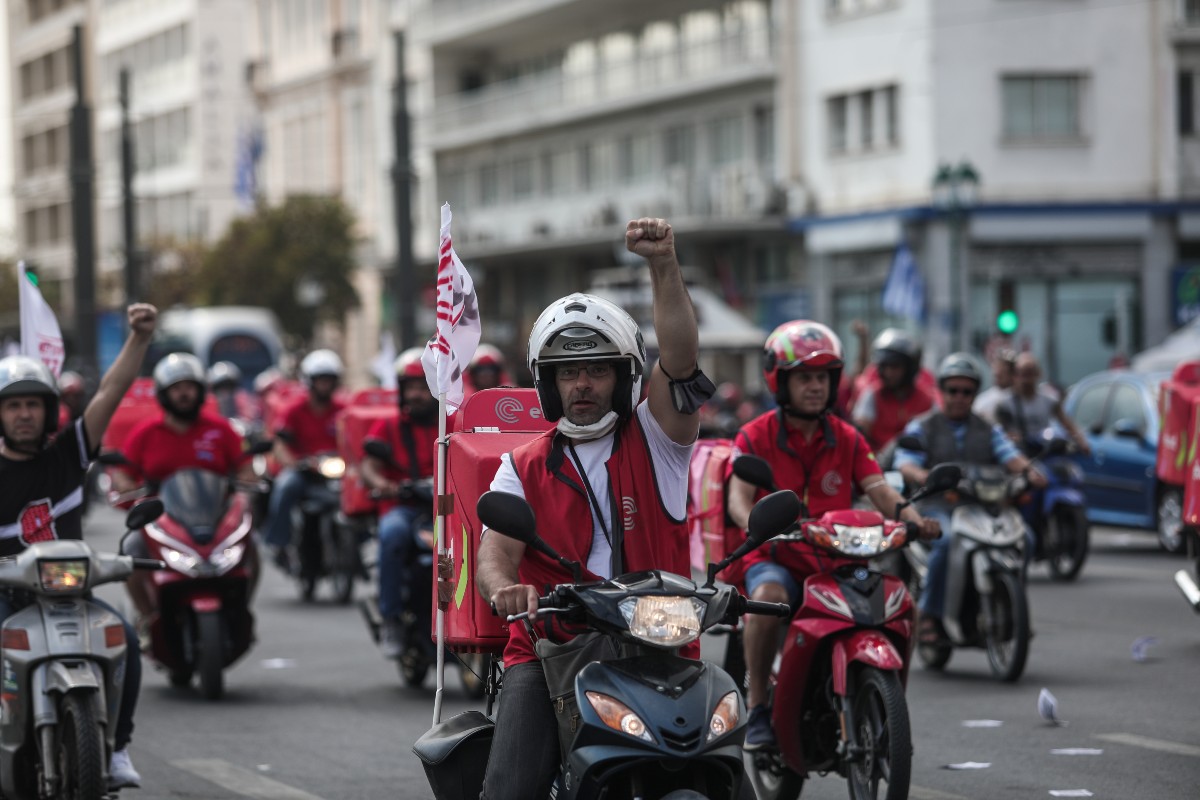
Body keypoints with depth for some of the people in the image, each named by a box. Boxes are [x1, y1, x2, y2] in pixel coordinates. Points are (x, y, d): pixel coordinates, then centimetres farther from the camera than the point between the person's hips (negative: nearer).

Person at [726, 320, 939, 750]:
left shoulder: (847, 439, 12)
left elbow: (879, 489, -1)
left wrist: (912, 517, -23)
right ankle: (757, 707, -23)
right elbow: (738, 498, -12)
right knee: (768, 597, -37)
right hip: (775, 559, -3)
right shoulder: (755, 436, 2)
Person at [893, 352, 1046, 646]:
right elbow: (905, 465, -3)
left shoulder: (988, 431, 21)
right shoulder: (922, 428, 12)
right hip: (938, 505, -3)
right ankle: (930, 616, -27)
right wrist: (923, 476, -28)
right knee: (947, 541, -37)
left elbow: (1011, 457, 5)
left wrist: (1029, 470, -19)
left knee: (1023, 538, -23)